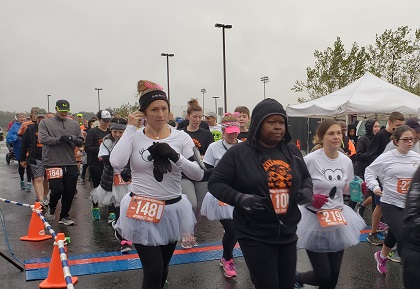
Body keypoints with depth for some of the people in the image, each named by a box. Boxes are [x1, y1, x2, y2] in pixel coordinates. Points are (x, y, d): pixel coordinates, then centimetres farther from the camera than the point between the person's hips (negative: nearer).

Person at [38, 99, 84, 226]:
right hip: (53, 163, -3)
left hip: (71, 163, 4)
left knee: (70, 191, 6)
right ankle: (51, 207, 26)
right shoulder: (45, 123, 4)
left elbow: (80, 142, 9)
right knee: (57, 189, -8)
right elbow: (43, 139, -10)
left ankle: (64, 216, 24)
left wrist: (71, 138, -11)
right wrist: (59, 139, -19)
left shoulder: (74, 124, 13)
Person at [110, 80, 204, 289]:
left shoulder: (181, 138, -4)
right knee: (153, 270, -5)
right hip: (142, 211, -2)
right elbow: (116, 163, -23)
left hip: (172, 210, 2)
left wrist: (175, 156, -24)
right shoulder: (134, 137, -5)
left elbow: (199, 174, -9)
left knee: (163, 267, 19)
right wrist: (130, 128, -16)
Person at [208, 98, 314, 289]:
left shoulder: (292, 151, 5)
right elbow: (216, 183, -8)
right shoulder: (239, 152, -10)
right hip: (255, 236, -5)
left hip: (288, 232, 5)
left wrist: (307, 191, -5)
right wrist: (241, 198, -24)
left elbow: (306, 178, 18)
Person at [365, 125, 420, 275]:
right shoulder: (386, 157, -7)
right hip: (391, 204, -4)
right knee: (404, 238, -13)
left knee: (394, 235, 20)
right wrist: (374, 186, -11)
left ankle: (382, 256, 47)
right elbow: (369, 171, 2)